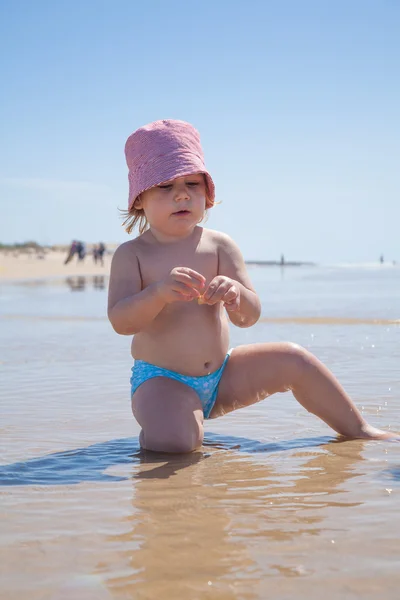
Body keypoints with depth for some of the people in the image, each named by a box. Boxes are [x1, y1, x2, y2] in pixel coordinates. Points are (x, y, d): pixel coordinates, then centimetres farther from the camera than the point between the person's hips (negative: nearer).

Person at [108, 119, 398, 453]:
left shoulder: (220, 246, -1)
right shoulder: (131, 254, -8)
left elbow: (250, 317, -7)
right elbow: (120, 322, -20)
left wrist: (236, 294, -32)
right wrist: (159, 292, -39)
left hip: (221, 377, 4)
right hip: (161, 381, -4)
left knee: (293, 360, -4)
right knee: (175, 442, -33)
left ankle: (358, 431, 13)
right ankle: (153, 430, 2)